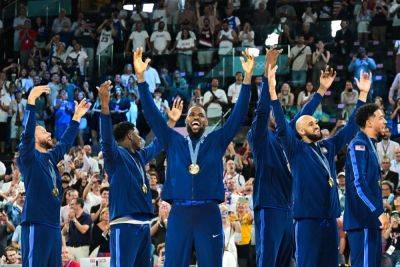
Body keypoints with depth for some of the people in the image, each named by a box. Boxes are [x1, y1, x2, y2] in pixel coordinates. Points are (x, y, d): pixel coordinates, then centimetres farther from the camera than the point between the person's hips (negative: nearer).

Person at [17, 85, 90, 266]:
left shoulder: (50, 158, 19)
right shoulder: (29, 157, -3)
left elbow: (65, 142, 35)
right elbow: (27, 131, -18)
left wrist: (77, 117, 39)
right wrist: (31, 101, -24)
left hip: (54, 224, 9)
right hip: (36, 224, -9)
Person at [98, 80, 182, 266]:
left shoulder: (139, 156, 21)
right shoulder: (115, 154, -4)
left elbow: (157, 146, 38)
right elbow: (106, 139, -23)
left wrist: (172, 122, 40)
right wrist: (104, 106, -35)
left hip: (143, 223, 9)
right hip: (125, 224, -9)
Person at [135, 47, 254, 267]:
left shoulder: (216, 141, 13)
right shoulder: (173, 141, 14)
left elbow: (238, 115, 6)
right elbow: (152, 115, 9)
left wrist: (247, 78, -3)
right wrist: (140, 77, 1)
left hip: (209, 215, 0)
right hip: (179, 214, 1)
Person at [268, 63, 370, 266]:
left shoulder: (328, 147, 17)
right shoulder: (296, 149, 0)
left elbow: (350, 128, 21)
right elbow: (282, 126, -12)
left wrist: (363, 94, 17)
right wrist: (272, 89, -22)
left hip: (330, 217, 6)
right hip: (308, 217, -6)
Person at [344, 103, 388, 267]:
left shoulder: (370, 145, 18)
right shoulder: (358, 145, -12)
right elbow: (359, 184, -21)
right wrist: (378, 212, -24)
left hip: (372, 221, 10)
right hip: (362, 221, -10)